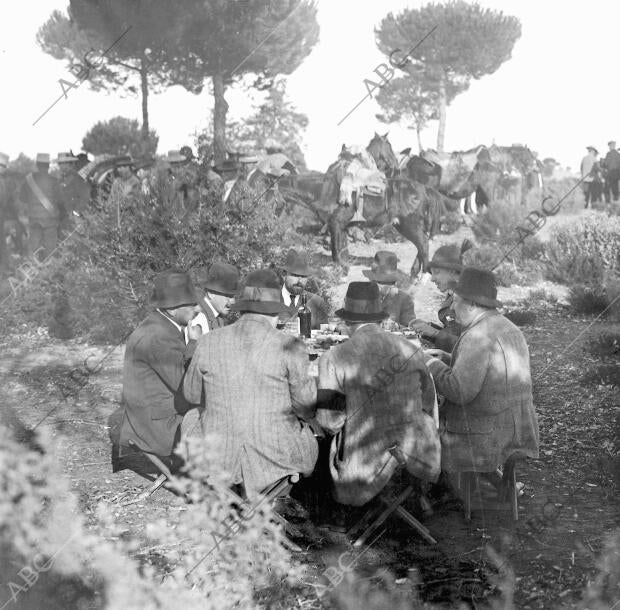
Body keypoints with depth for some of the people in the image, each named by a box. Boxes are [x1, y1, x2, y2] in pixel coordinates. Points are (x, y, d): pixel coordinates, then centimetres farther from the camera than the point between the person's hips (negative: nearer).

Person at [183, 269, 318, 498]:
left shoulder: (208, 343, -5)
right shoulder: (290, 347, -15)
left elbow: (192, 394, 8)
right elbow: (307, 408, -8)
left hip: (221, 459, 2)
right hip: (276, 458, -2)